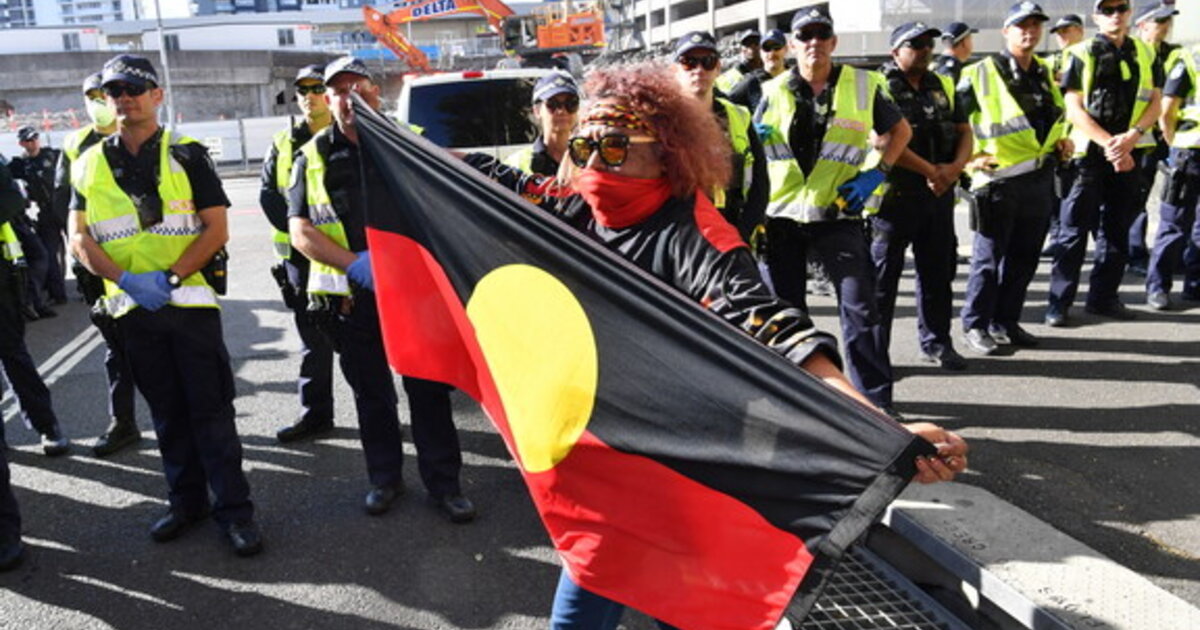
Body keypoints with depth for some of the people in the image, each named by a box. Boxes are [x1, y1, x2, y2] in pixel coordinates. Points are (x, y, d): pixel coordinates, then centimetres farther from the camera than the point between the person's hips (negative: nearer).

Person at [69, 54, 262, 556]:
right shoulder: (89, 164, 9)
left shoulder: (187, 154, 0)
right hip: (132, 305, 3)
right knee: (165, 411, 12)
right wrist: (126, 279, -12)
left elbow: (217, 229, -5)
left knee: (210, 407, -2)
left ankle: (233, 508, 5)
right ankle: (185, 502, 25)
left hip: (190, 299, -3)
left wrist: (169, 276, -15)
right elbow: (80, 238, 5)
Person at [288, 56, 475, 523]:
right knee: (371, 392, 13)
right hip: (351, 296, 1)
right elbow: (300, 230, -2)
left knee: (428, 388, 2)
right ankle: (384, 478, 30)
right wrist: (355, 263, -17)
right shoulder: (313, 157, 5)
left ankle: (443, 482, 15)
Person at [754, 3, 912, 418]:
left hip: (837, 213, -2)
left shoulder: (863, 85, 2)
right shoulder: (774, 92, 6)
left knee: (859, 305, -7)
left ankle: (876, 399, 2)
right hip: (782, 215, 2)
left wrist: (877, 172, -1)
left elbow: (900, 130, 15)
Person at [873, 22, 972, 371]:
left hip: (940, 194, 7)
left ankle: (936, 342, 26)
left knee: (938, 270, 13)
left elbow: (964, 131, 15)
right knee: (882, 275, -2)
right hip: (895, 194, -7)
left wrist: (955, 167, -5)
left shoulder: (944, 86, 15)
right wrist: (931, 171, -14)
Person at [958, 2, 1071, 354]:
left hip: (1041, 180, 7)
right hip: (999, 180, -7)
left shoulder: (1044, 73, 15)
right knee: (989, 257, -1)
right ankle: (974, 325, 11)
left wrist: (1061, 141, 11)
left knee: (1024, 258, 11)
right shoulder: (981, 74, -7)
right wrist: (970, 158, -13)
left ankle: (1005, 322, 23)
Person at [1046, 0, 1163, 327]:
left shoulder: (1145, 54, 11)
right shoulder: (1082, 54, -1)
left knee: (1117, 229, 9)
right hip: (1088, 152, -4)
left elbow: (1155, 103, 8)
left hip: (1128, 154, 4)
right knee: (1074, 229, -3)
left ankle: (1103, 297, 19)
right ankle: (1059, 302, 1)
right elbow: (1074, 109, -7)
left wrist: (1132, 136, -10)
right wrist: (1109, 143, -15)